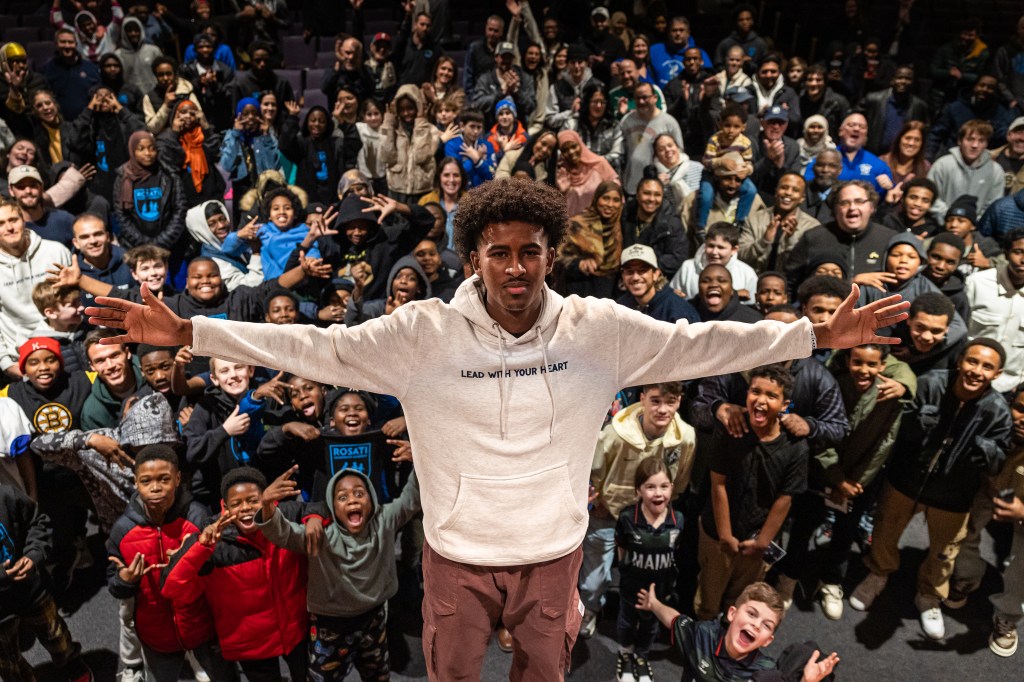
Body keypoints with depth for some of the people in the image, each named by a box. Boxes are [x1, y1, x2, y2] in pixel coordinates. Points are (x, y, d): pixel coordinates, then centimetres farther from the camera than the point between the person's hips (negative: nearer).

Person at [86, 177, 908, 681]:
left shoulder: (599, 328, -13)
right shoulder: (424, 331, -17)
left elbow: (701, 344, -10)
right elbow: (315, 346, -18)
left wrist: (822, 334, -12)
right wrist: (183, 332, -23)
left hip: (555, 551, 2)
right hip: (456, 553, -1)